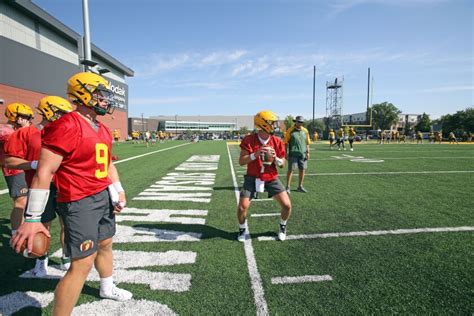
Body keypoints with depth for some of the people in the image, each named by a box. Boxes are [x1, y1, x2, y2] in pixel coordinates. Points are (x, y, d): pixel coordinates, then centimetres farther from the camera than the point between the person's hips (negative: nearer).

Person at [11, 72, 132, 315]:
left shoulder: (103, 131, 9)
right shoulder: (66, 126, -19)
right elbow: (44, 172, -19)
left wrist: (117, 192, 11)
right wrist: (32, 219, -18)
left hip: (104, 197, 9)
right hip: (79, 203, -9)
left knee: (105, 244, 23)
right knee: (82, 264, -5)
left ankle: (107, 288, 47)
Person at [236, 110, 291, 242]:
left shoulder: (277, 142, -7)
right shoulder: (249, 140, -14)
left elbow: (282, 164, 0)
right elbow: (241, 161, -15)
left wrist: (275, 158, -21)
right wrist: (255, 154, -30)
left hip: (271, 178, 2)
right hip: (253, 178, -2)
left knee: (287, 205, -5)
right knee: (242, 207, -7)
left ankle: (282, 227, 26)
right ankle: (243, 229, 24)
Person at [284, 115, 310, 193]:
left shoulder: (305, 131, 9)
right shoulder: (290, 130, -4)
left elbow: (307, 143, 14)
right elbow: (286, 142, -3)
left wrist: (308, 152, 7)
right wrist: (286, 153, -7)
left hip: (302, 154, 5)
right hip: (293, 154, -4)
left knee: (302, 170, 8)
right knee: (290, 170, -3)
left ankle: (300, 187, 22)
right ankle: (288, 187, 7)